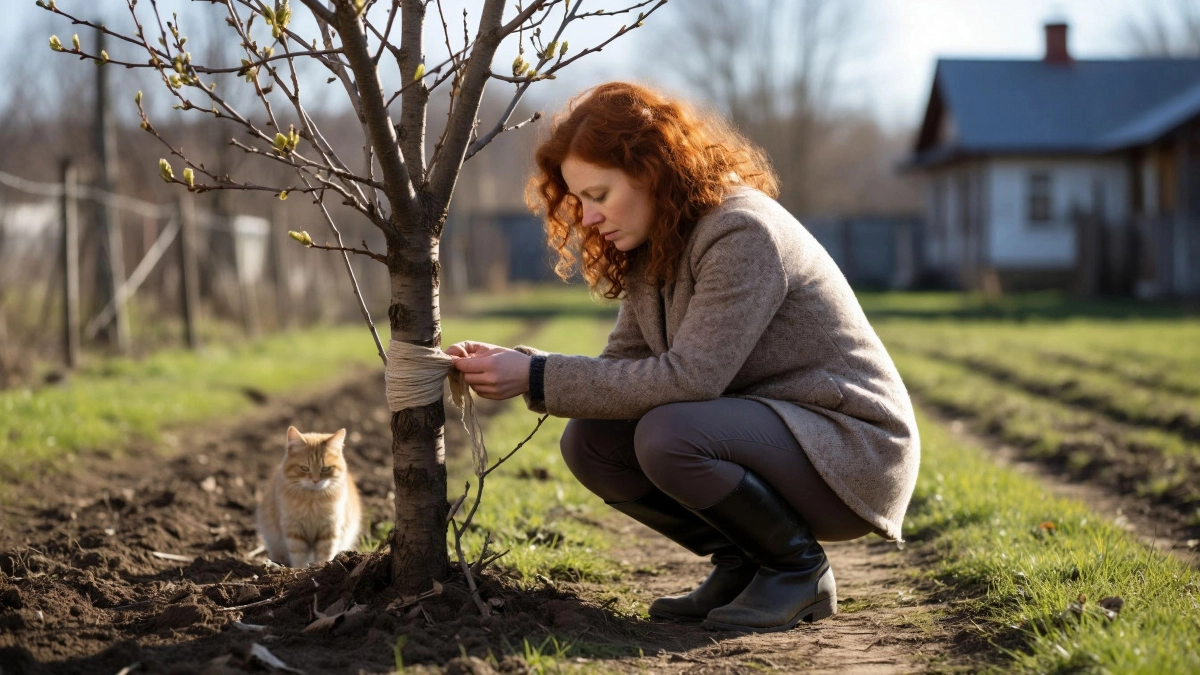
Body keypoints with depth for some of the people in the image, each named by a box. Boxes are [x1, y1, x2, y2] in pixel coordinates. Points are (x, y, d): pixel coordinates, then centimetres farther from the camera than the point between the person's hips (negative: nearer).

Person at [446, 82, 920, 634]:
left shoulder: (745, 233, -22)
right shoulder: (650, 252, 6)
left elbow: (686, 379, -29)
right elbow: (622, 369, 2)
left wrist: (537, 378, -27)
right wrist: (513, 365, -13)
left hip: (855, 450, -9)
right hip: (762, 428, 9)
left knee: (669, 436, -32)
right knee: (588, 442, -7)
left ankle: (799, 568, -8)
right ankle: (741, 564, 6)